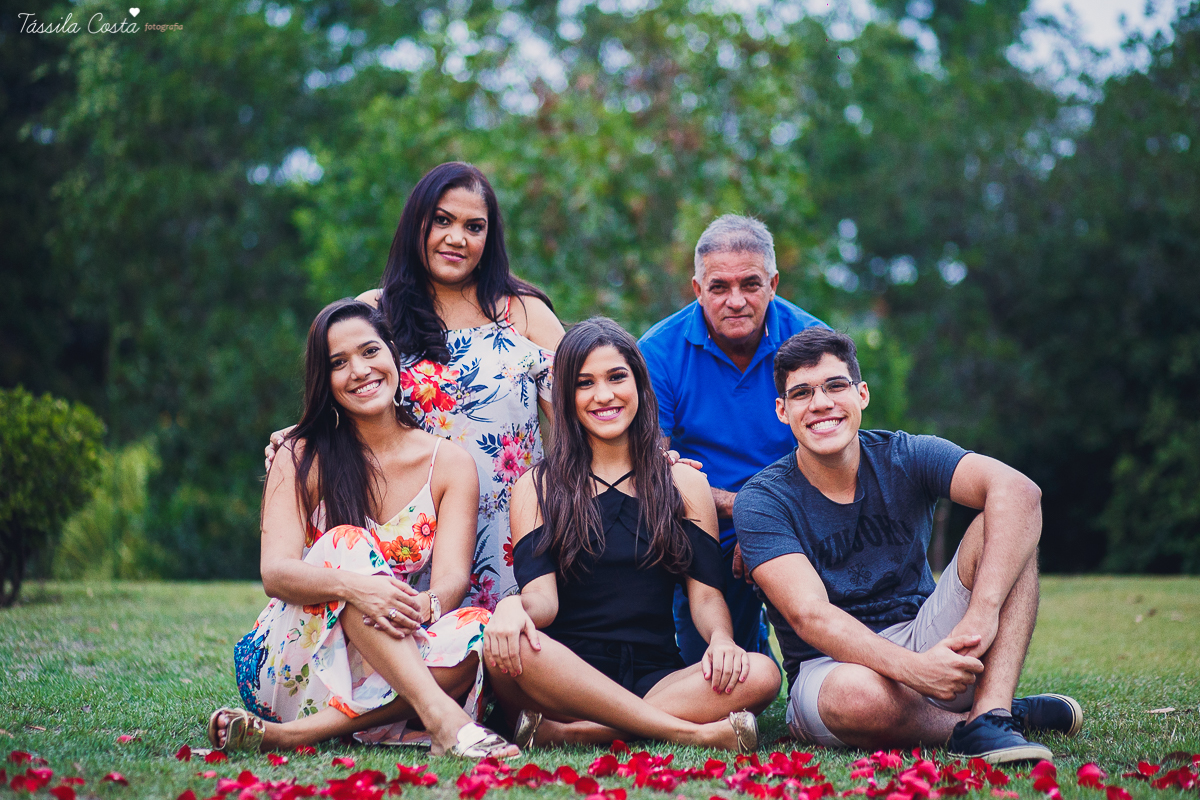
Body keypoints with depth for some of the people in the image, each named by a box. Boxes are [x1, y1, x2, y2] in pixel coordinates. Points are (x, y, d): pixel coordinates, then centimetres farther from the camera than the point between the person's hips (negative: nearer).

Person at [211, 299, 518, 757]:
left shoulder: (449, 463, 3)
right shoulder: (301, 458, -1)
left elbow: (452, 577, -10)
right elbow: (274, 572, -15)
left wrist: (423, 605, -36)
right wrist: (354, 585, -37)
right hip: (290, 664, -2)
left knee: (474, 634, -30)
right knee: (349, 543, -28)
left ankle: (287, 734, -33)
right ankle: (442, 718, -45)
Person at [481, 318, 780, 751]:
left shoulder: (685, 483, 13)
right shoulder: (537, 487, 9)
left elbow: (706, 593, 6)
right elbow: (542, 595, -3)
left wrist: (721, 639, -18)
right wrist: (515, 607, -29)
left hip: (656, 677, 2)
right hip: (567, 675, -1)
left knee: (760, 674, -28)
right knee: (507, 647, -35)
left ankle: (564, 733, -30)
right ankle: (693, 733, -32)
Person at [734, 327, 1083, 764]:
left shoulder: (906, 458, -3)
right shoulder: (763, 501, -8)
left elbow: (1017, 490, -22)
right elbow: (809, 615, -22)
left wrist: (983, 613, -38)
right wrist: (912, 669, -38)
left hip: (925, 641, 3)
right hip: (829, 668, -3)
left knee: (1005, 523, -17)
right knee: (859, 696, -41)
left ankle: (989, 714, -30)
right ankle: (990, 718, -13)